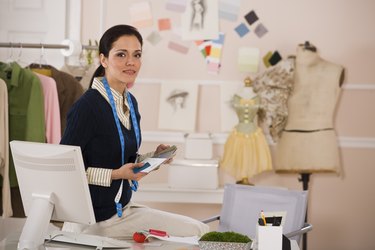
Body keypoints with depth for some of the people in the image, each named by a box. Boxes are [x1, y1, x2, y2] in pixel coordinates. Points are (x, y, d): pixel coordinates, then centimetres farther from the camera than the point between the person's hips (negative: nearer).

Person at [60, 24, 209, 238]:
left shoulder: (131, 102, 7)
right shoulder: (87, 106, -19)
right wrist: (116, 174, -21)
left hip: (124, 210, 8)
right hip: (92, 222, -8)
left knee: (199, 231, 0)